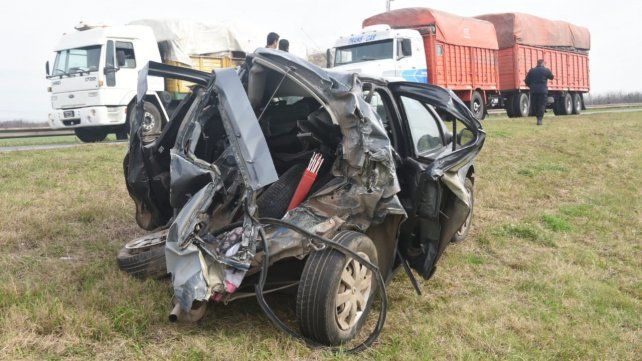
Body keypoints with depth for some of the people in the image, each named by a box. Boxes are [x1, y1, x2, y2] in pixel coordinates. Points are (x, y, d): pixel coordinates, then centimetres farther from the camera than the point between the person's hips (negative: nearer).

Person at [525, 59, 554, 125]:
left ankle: (538, 117, 16)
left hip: (533, 90, 2)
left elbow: (526, 81, 7)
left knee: (534, 105, 12)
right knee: (542, 105, -1)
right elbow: (551, 77, 17)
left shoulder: (531, 71, 7)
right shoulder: (546, 70, 1)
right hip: (543, 90, -2)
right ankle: (539, 119, -11)